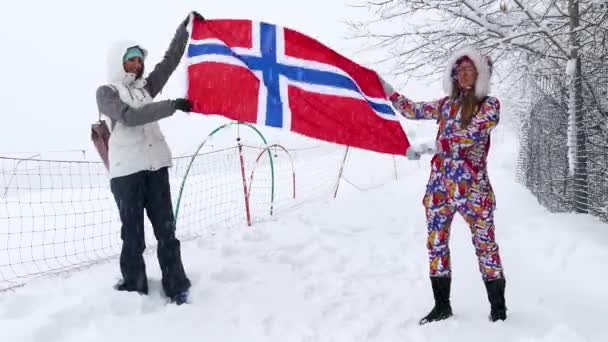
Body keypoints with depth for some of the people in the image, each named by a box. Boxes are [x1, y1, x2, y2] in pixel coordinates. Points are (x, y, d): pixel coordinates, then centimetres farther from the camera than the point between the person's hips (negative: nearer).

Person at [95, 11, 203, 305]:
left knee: (165, 228, 3)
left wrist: (184, 27, 3)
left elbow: (170, 60, 11)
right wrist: (172, 106, -20)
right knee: (133, 233, -1)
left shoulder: (145, 87, 16)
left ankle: (176, 286, 7)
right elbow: (130, 117, -16)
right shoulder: (106, 92, 1)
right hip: (126, 170, -4)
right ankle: (134, 287, 10)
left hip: (156, 165, 5)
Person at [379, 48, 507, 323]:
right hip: (440, 184, 5)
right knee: (436, 243, 6)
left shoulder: (489, 105, -2)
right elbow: (413, 110, 18)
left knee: (484, 243, 1)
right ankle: (442, 305, 18)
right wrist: (387, 91, 13)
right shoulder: (446, 104, 15)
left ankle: (498, 307, 15)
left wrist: (427, 147, -19)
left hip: (472, 186, -5)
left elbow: (469, 135, -16)